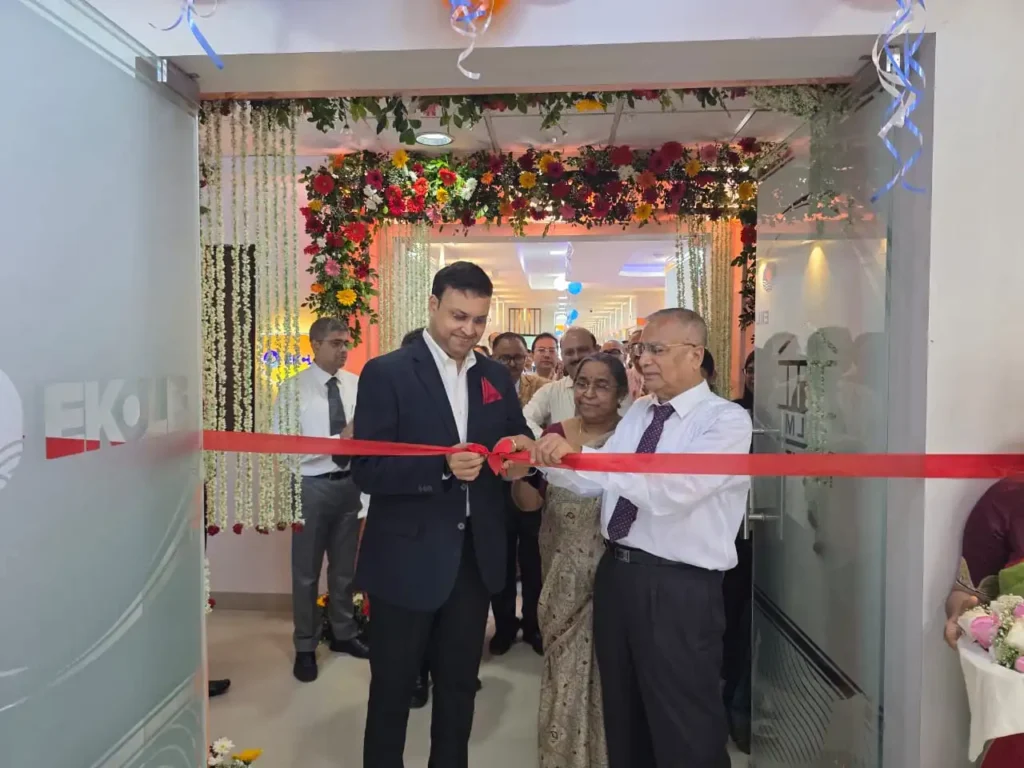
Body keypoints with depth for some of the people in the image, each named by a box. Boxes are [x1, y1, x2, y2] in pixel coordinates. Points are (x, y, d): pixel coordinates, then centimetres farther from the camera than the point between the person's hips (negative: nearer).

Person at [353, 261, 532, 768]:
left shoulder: (497, 377, 5)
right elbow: (367, 471, -16)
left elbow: (516, 447, 10)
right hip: (407, 559, -4)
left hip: (475, 556, 5)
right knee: (393, 687, 15)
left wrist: (521, 448, -13)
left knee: (459, 684, 22)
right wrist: (442, 466, -29)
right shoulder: (386, 373, -11)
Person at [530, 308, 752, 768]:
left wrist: (579, 455, -36)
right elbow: (592, 482, 3)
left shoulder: (727, 420, -13)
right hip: (616, 572, 7)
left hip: (679, 589, -6)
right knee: (623, 717, 23)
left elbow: (673, 489, -30)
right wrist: (546, 459, -15)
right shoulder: (637, 413, 9)